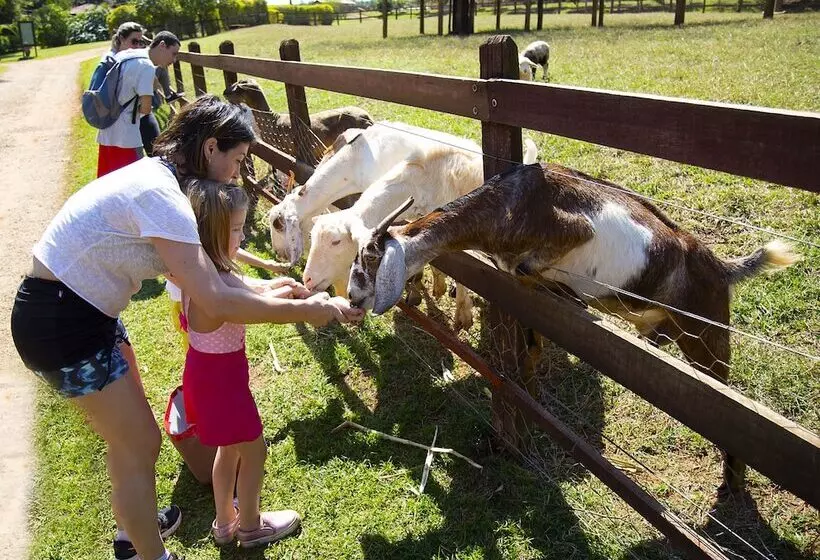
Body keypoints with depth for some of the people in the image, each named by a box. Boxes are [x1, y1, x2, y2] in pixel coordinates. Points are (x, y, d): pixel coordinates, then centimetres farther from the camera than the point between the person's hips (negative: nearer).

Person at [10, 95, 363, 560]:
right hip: (62, 325, -9)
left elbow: (185, 268, 9)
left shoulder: (156, 175, 3)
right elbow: (217, 302, -33)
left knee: (129, 434, 23)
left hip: (83, 312, 9)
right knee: (141, 447, 3)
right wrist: (307, 311, -24)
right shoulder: (160, 196, -27)